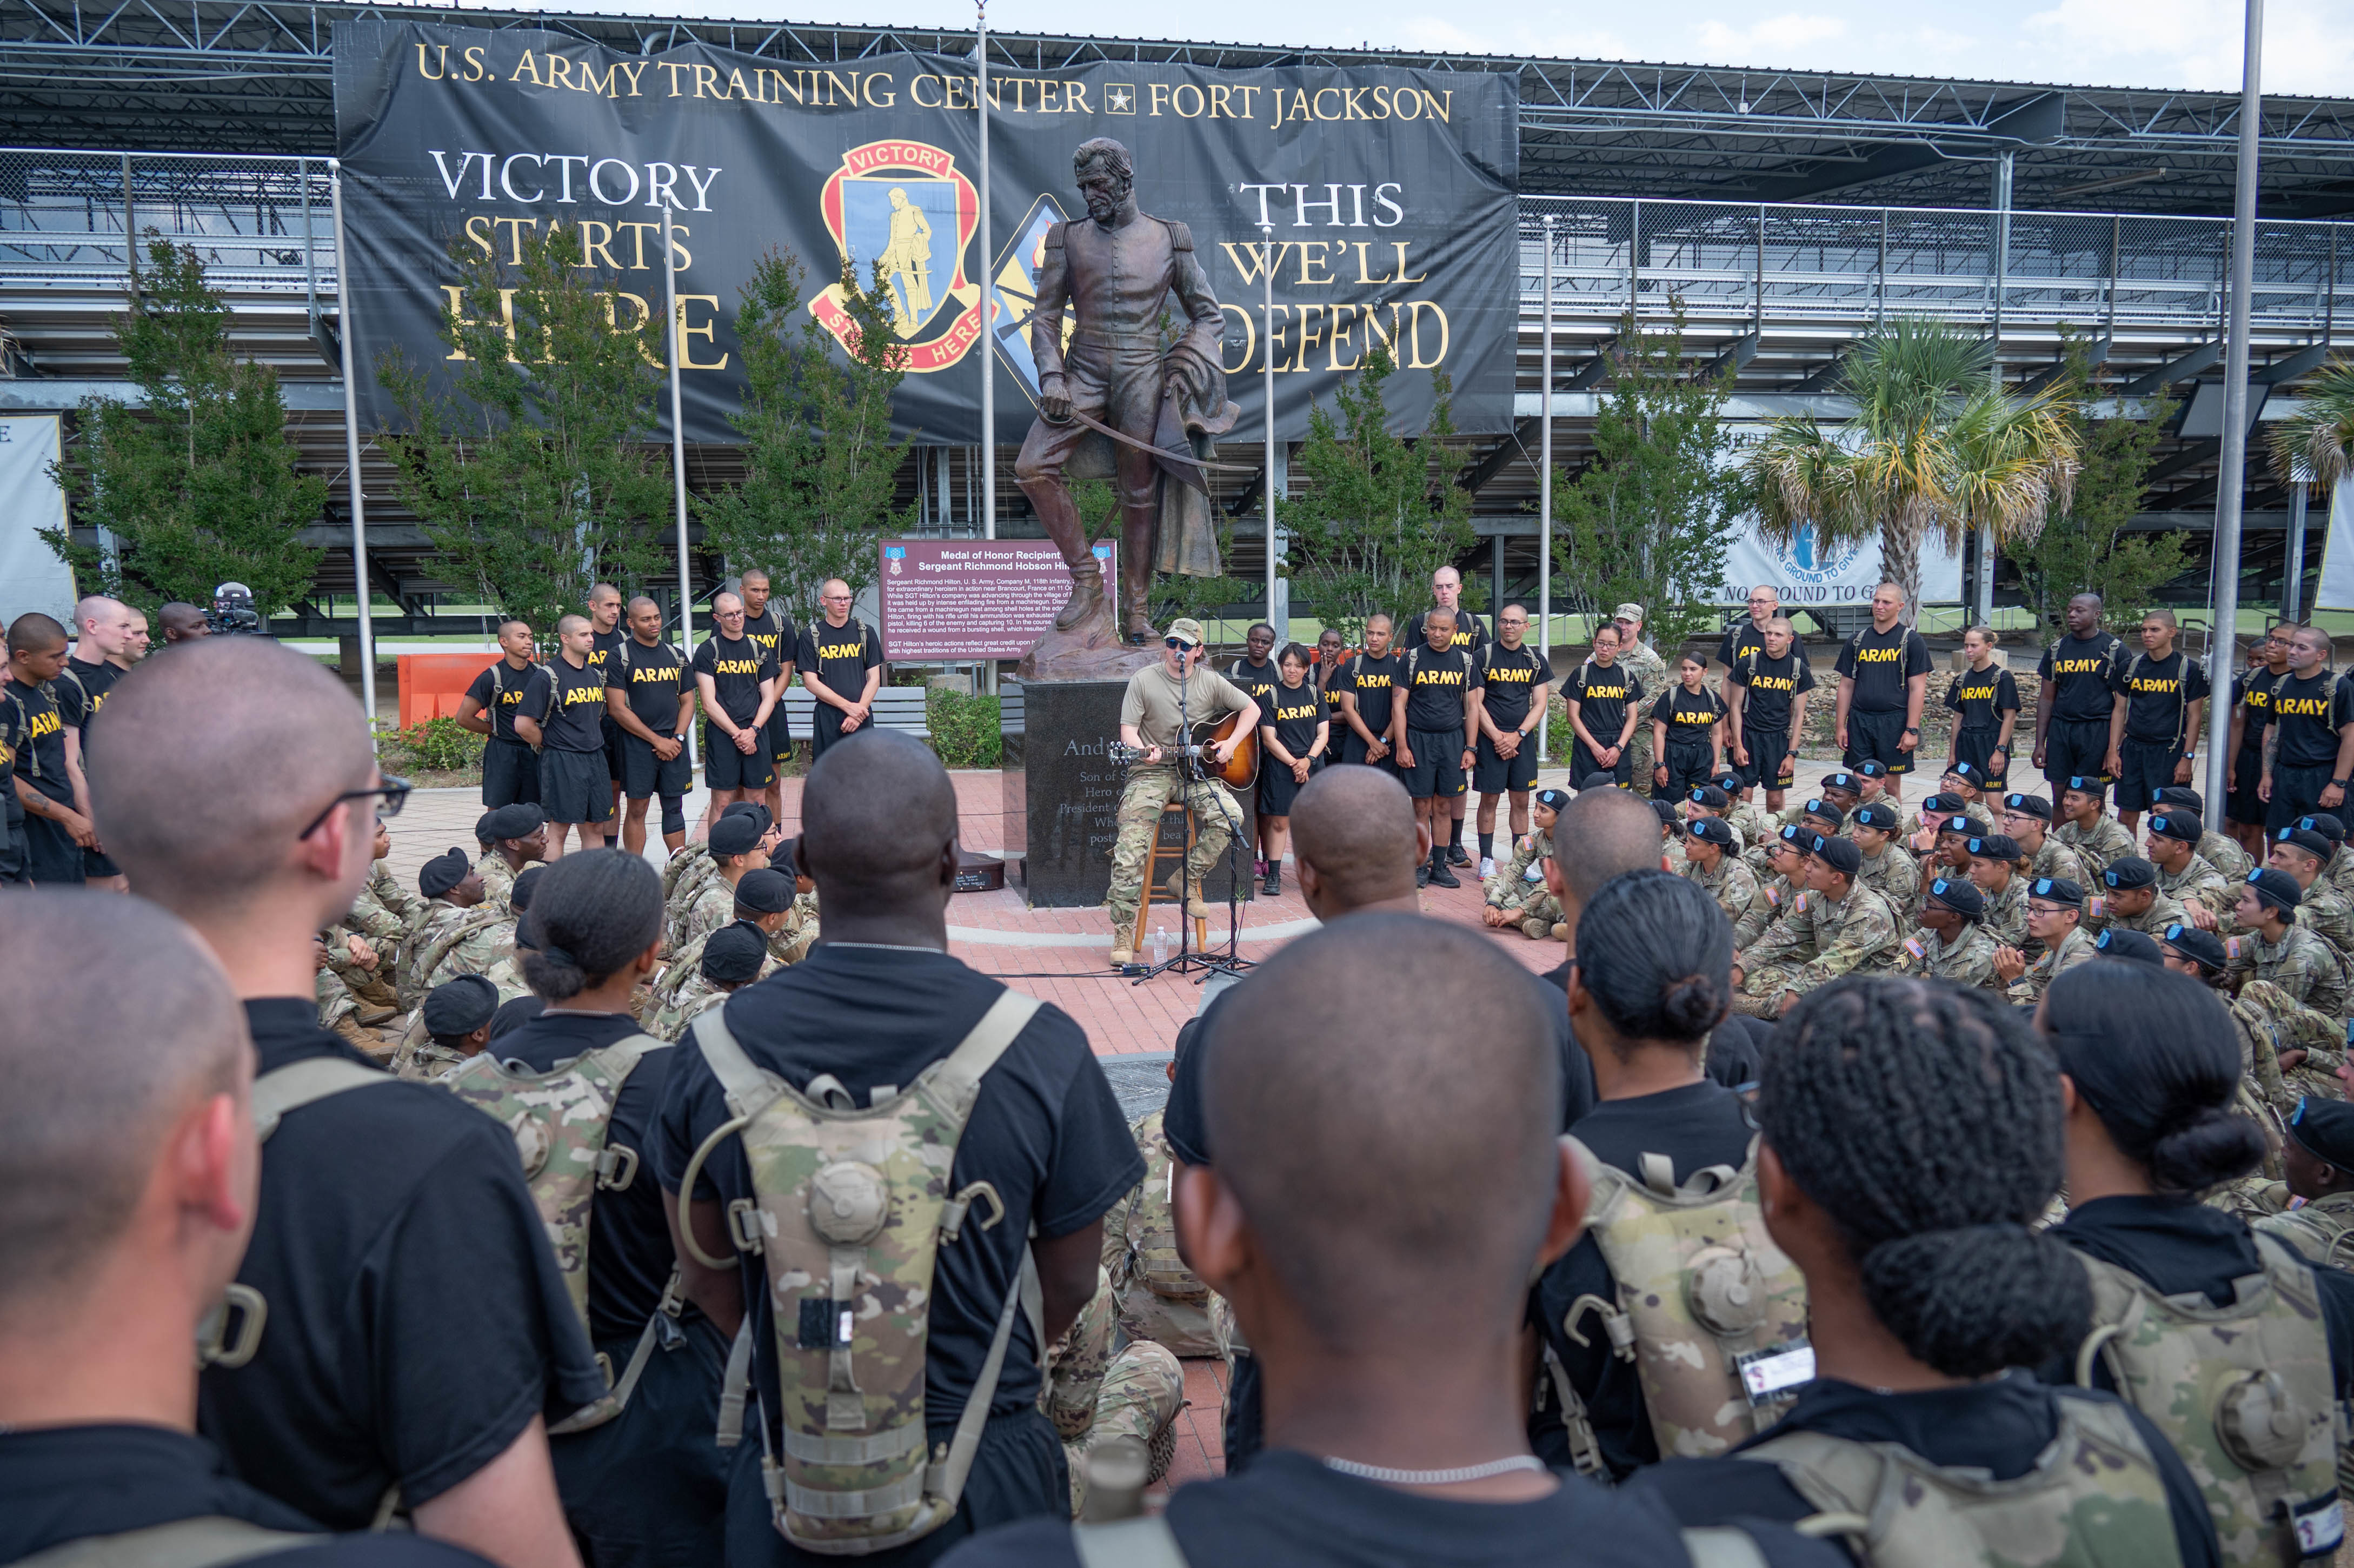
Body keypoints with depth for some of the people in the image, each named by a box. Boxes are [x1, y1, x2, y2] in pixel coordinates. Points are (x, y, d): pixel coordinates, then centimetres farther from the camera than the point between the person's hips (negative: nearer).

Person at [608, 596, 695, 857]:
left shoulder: (676, 656, 11)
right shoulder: (619, 656, -5)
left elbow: (687, 701, 15)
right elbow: (617, 709, -9)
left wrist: (677, 738, -3)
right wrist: (657, 740, -11)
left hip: (674, 743, 4)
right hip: (637, 743, -4)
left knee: (674, 807, 8)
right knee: (636, 810, 1)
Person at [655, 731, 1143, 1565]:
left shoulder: (713, 1050, -12)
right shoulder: (1041, 1048, -18)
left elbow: (708, 1277, 1)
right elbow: (1071, 1283, -6)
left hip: (784, 1486, 1)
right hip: (983, 1482, -1)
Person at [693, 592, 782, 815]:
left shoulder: (758, 650, 13)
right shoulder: (708, 651, 1)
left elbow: (769, 698, 10)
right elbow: (709, 704, -5)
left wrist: (753, 730, -6)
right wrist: (737, 734, -12)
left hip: (756, 735, 3)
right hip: (721, 735, -3)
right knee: (722, 804, -4)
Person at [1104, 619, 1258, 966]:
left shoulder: (1210, 682, 7)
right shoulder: (1144, 680, 0)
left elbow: (1252, 709, 14)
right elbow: (1128, 730, -3)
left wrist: (1231, 744, -1)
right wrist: (1144, 750, -26)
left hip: (1197, 772, 2)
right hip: (1152, 771, -2)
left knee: (1231, 815, -27)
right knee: (1132, 843, -21)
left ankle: (1187, 879, -7)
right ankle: (1123, 931, -17)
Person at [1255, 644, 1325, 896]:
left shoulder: (1314, 694, 8)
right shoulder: (1271, 696, -1)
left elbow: (1323, 733, 6)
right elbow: (1269, 739, -5)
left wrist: (1308, 760, -10)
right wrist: (1294, 764, -11)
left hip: (1312, 765, 2)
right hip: (1280, 765, -2)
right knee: (1279, 822, -4)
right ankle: (1273, 875, 3)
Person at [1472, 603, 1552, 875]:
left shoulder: (1536, 660, 6)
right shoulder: (1484, 656, -2)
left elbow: (1539, 704, 4)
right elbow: (1476, 703, -4)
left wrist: (1517, 736, -9)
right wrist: (1498, 737, -12)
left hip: (1522, 739, 3)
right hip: (1490, 738, -3)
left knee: (1521, 801, 6)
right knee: (1489, 799, 0)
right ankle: (1487, 860, 8)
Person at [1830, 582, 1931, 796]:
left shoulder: (1911, 641, 0)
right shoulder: (1857, 641, 10)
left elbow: (1917, 688, -4)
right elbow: (1846, 686, 12)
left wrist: (1912, 730, -11)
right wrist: (1840, 726, 5)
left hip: (1894, 722, -3)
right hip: (1859, 721, 3)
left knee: (1892, 786, 1)